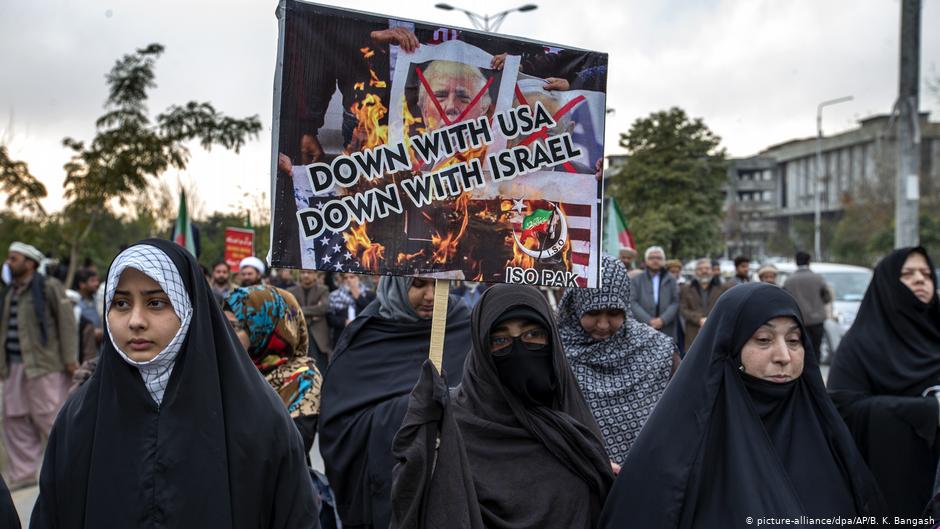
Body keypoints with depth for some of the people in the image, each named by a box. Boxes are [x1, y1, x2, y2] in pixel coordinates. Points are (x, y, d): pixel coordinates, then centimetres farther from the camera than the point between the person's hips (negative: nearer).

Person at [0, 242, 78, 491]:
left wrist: (70, 359, -13)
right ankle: (22, 475, 19)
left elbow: (67, 323, -9)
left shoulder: (50, 287, -5)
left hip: (44, 366, -7)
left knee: (49, 419, -4)